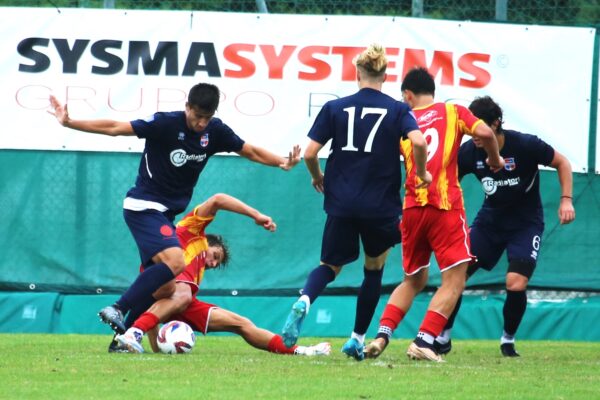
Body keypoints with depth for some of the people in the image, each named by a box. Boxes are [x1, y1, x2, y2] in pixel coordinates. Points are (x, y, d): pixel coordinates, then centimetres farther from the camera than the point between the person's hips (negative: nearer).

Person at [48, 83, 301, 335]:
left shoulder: (215, 131, 1)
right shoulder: (165, 124, -16)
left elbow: (251, 152, 12)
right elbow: (114, 128, -15)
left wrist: (283, 162, -4)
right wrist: (69, 123, -20)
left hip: (166, 214, 8)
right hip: (144, 207, -8)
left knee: (164, 288, 3)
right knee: (175, 262, -28)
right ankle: (117, 310, -26)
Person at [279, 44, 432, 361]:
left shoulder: (334, 108, 3)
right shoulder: (398, 110, 0)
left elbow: (310, 153, -2)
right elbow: (418, 142, -17)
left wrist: (318, 178, 18)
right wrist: (421, 173, 1)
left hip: (341, 204, 1)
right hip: (381, 205, -1)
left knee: (330, 265, 15)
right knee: (374, 269, 21)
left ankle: (304, 301, -18)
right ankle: (357, 339, 19)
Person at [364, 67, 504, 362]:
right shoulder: (453, 112, 8)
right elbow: (484, 133, -6)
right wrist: (495, 160, 10)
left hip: (411, 207, 4)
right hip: (445, 205, -4)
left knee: (413, 280, 20)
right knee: (454, 280, -2)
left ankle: (382, 335, 6)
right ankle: (424, 341, -15)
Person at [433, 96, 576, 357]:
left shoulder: (525, 146, -22)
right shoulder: (469, 151, -14)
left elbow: (561, 163, -6)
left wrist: (566, 199, -16)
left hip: (526, 222, -3)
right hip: (490, 218, 3)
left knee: (516, 284, -19)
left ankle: (508, 340, 7)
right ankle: (443, 338, 9)